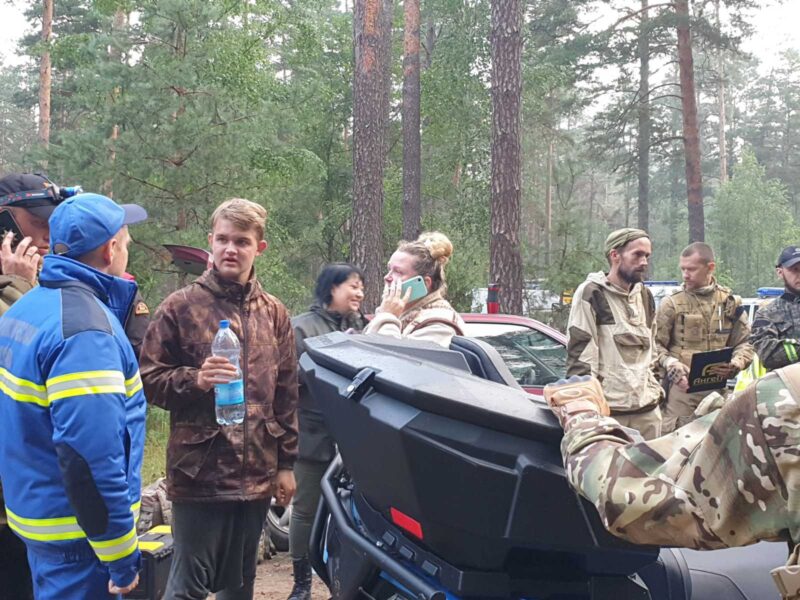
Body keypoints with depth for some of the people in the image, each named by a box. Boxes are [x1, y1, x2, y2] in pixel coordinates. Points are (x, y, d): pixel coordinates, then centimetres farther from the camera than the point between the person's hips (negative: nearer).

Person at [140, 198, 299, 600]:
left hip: (257, 473, 4)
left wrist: (286, 463, 10)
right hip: (199, 472, -4)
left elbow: (287, 395, 11)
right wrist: (195, 380, -20)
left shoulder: (274, 313, 8)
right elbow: (148, 380, -3)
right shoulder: (181, 306, -4)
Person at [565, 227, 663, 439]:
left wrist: (654, 388, 16)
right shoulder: (591, 294, -5)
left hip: (647, 408, 7)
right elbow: (579, 353, -9)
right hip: (608, 408, -6)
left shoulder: (645, 297, 17)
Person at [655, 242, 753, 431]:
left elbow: (744, 343, 12)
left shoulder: (730, 303, 9)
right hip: (681, 388, -3)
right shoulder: (672, 303, 1)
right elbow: (656, 344, -1)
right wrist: (671, 364, -18)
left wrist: (735, 365, -8)